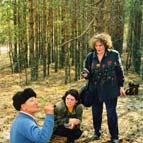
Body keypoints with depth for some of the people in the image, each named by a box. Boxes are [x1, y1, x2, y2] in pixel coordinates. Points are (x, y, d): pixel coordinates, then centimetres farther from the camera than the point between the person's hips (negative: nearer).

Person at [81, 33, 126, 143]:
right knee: (96, 112, 13)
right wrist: (86, 75, -14)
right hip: (95, 90, 3)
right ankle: (97, 132, 33)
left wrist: (121, 86, -2)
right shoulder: (90, 56, -1)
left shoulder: (114, 55, -8)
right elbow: (88, 72, 9)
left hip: (110, 89, -3)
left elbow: (120, 71, -2)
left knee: (111, 113, 2)